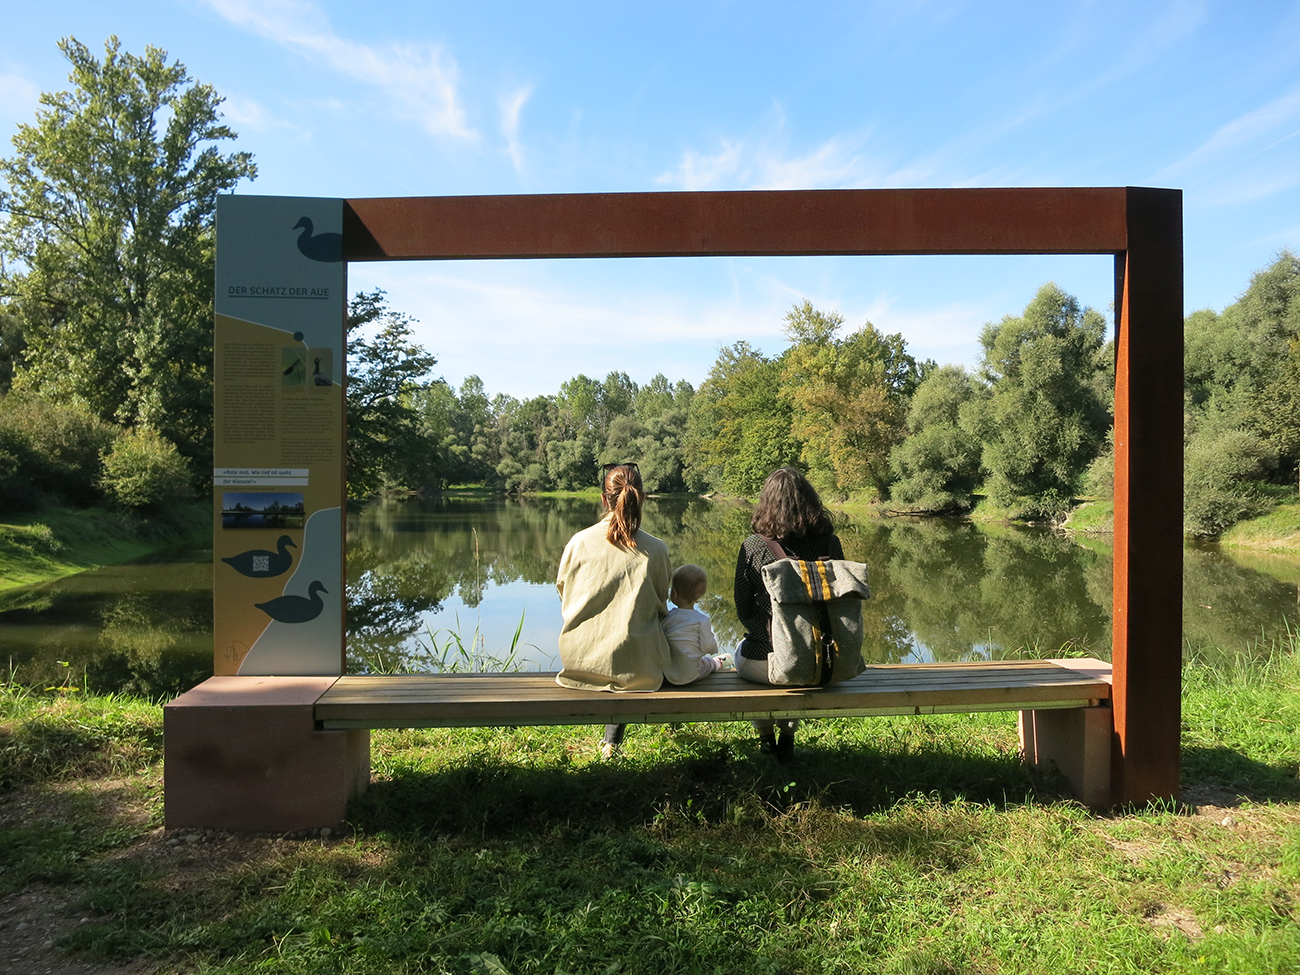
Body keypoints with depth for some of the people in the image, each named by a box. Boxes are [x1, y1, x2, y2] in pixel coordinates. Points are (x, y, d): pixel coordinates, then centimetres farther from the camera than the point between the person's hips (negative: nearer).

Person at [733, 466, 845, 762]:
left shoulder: (752, 546, -14)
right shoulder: (829, 543, -9)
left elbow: (743, 611, -4)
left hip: (763, 664, -2)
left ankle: (765, 736, 45)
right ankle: (786, 736, 40)